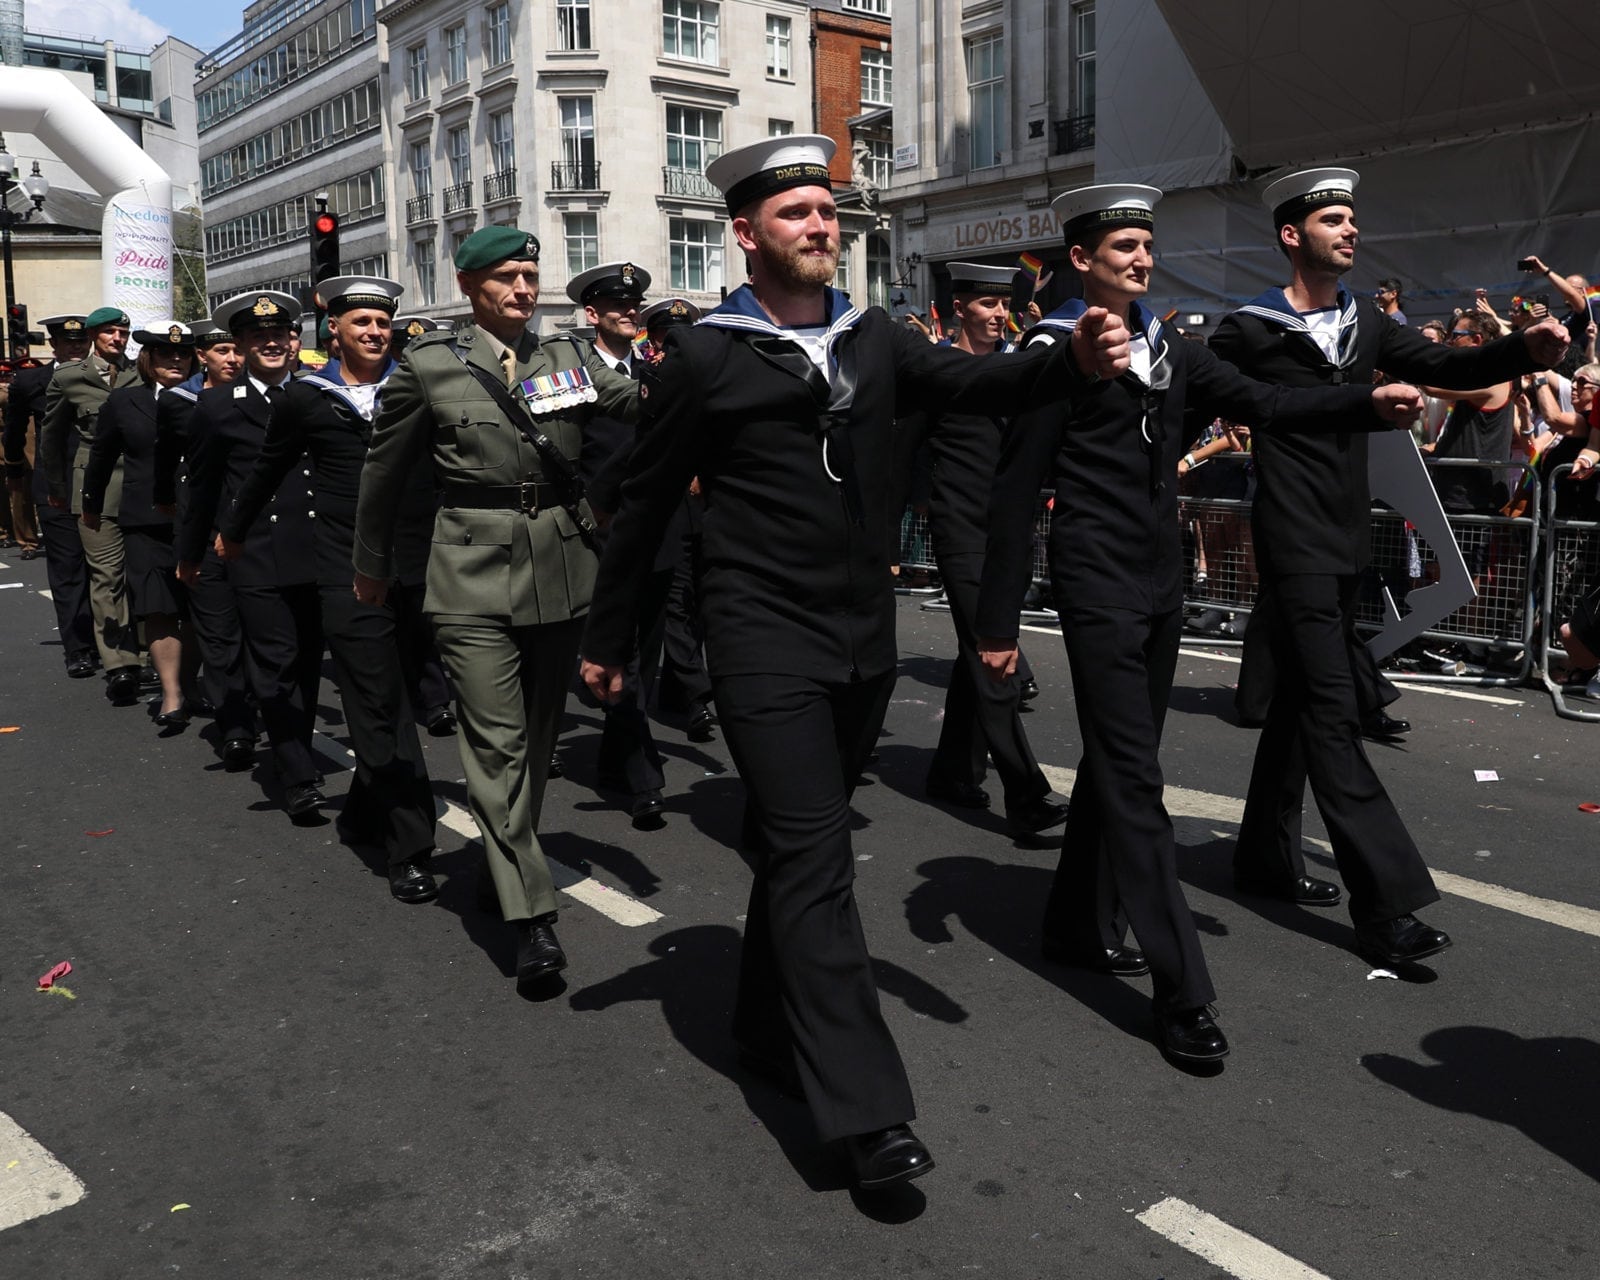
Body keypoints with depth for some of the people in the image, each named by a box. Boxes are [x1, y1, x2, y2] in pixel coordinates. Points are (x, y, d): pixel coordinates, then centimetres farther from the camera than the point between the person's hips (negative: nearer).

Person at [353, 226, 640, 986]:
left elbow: (638, 401, -5)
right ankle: (531, 917, -7)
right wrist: (370, 567, 16)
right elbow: (384, 472, 9)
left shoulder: (568, 359, 9)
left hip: (561, 571, 4)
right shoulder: (429, 365, 1)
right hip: (475, 577, -3)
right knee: (496, 741, -8)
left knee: (539, 732, 14)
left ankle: (511, 863, 34)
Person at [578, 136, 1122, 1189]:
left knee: (799, 844, 17)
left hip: (865, 642, 6)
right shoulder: (705, 356, -5)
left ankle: (768, 1026, 36)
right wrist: (609, 639, 4)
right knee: (815, 857, -9)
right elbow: (646, 507, 0)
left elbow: (977, 382, -4)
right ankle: (869, 1112, -5)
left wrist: (1073, 356, -24)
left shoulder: (874, 340, 9)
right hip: (768, 646, -5)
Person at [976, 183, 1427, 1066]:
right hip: (1098, 587, -7)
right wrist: (998, 621, -11)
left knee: (1116, 763, 15)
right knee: (1133, 778, -7)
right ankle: (1181, 993, -3)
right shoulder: (1054, 350, -7)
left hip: (1162, 586, 8)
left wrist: (1370, 402, -11)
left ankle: (1080, 927, 31)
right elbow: (1015, 494, -10)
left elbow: (1266, 406, 6)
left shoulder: (1172, 353, 14)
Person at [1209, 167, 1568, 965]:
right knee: (1332, 712, -9)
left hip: (1348, 541, 7)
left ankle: (1266, 854, 28)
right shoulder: (1250, 332, -8)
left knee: (1300, 699, 14)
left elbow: (1441, 367, 4)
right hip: (1295, 545, -7)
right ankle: (1385, 903, -8)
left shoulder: (1365, 323, 10)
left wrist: (1526, 350, -11)